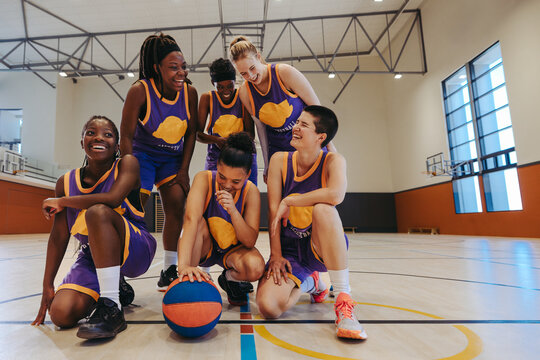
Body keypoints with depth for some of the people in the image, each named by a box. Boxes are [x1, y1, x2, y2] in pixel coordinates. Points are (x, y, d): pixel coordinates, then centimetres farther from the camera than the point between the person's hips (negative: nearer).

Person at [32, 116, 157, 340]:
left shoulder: (127, 164, -10)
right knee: (62, 314, -15)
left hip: (135, 250, -5)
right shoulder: (66, 183, 1)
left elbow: (112, 199, -29)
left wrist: (62, 201, -13)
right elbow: (59, 237, 3)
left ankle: (111, 308, -28)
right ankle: (118, 289, 18)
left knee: (98, 212, -31)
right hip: (93, 255, 5)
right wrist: (47, 285, 2)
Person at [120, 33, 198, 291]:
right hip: (143, 156, -3)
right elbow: (126, 137, -18)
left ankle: (169, 271, 7)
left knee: (177, 206, -6)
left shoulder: (189, 92, -10)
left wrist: (184, 170, -4)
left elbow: (191, 133, -1)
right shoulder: (140, 91, -22)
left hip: (173, 159, 4)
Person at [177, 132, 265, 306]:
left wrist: (233, 210, -38)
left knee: (255, 267, -31)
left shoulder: (251, 192, -19)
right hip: (202, 248, 0)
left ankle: (230, 279, 5)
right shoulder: (204, 179, -23)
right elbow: (191, 219, -39)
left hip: (233, 249, 1)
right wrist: (183, 265, -53)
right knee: (200, 222, -33)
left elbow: (250, 242, -21)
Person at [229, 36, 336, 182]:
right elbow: (260, 126, 4)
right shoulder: (245, 92, -4)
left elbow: (316, 108, -8)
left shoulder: (285, 73, -15)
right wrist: (267, 165, 5)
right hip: (278, 150, 3)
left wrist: (329, 145, -4)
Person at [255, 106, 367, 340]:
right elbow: (274, 211, -9)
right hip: (290, 249, 3)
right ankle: (308, 283, 15)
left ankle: (344, 300, -29)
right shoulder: (279, 160, -6)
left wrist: (288, 201, -26)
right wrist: (276, 256, -13)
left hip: (324, 247, -2)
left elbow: (336, 195, -36)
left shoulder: (332, 161, -13)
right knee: (268, 307, -20)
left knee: (322, 209, -35)